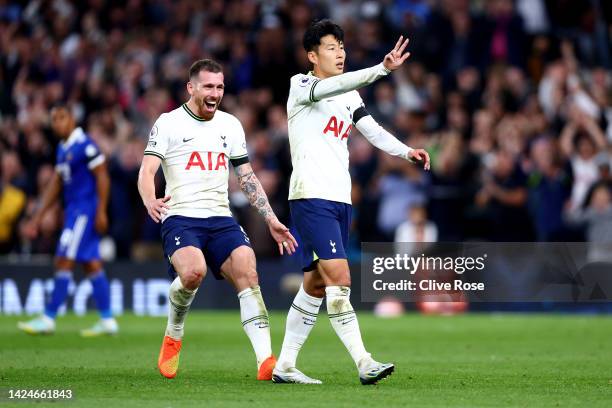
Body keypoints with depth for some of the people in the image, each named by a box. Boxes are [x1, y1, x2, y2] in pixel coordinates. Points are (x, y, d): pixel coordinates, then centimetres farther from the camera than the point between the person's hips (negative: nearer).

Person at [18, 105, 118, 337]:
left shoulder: (84, 145, -12)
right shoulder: (63, 148, 15)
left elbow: (102, 177, -14)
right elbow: (55, 185, 19)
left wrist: (101, 212, -18)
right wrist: (37, 219, 18)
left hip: (85, 211, -9)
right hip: (73, 211, 9)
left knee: (64, 262, -9)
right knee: (91, 264, 8)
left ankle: (48, 319, -6)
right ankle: (107, 321, 9)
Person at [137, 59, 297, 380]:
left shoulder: (230, 125, 16)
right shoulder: (168, 123, 2)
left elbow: (247, 178, 22)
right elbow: (146, 172, -7)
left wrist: (271, 220, 14)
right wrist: (150, 202, -29)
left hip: (221, 218, 4)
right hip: (180, 218, -4)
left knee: (247, 271, -21)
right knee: (193, 271, -32)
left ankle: (266, 360, -26)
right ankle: (173, 336, -3)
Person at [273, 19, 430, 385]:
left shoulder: (350, 96, 18)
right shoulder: (300, 86, -4)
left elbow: (373, 131, 9)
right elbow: (334, 86, -24)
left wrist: (406, 151, -10)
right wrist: (383, 69, -36)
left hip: (340, 201, 8)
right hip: (311, 197, -8)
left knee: (316, 285, 9)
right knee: (340, 278, -16)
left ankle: (285, 365, 15)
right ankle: (364, 363, -19)